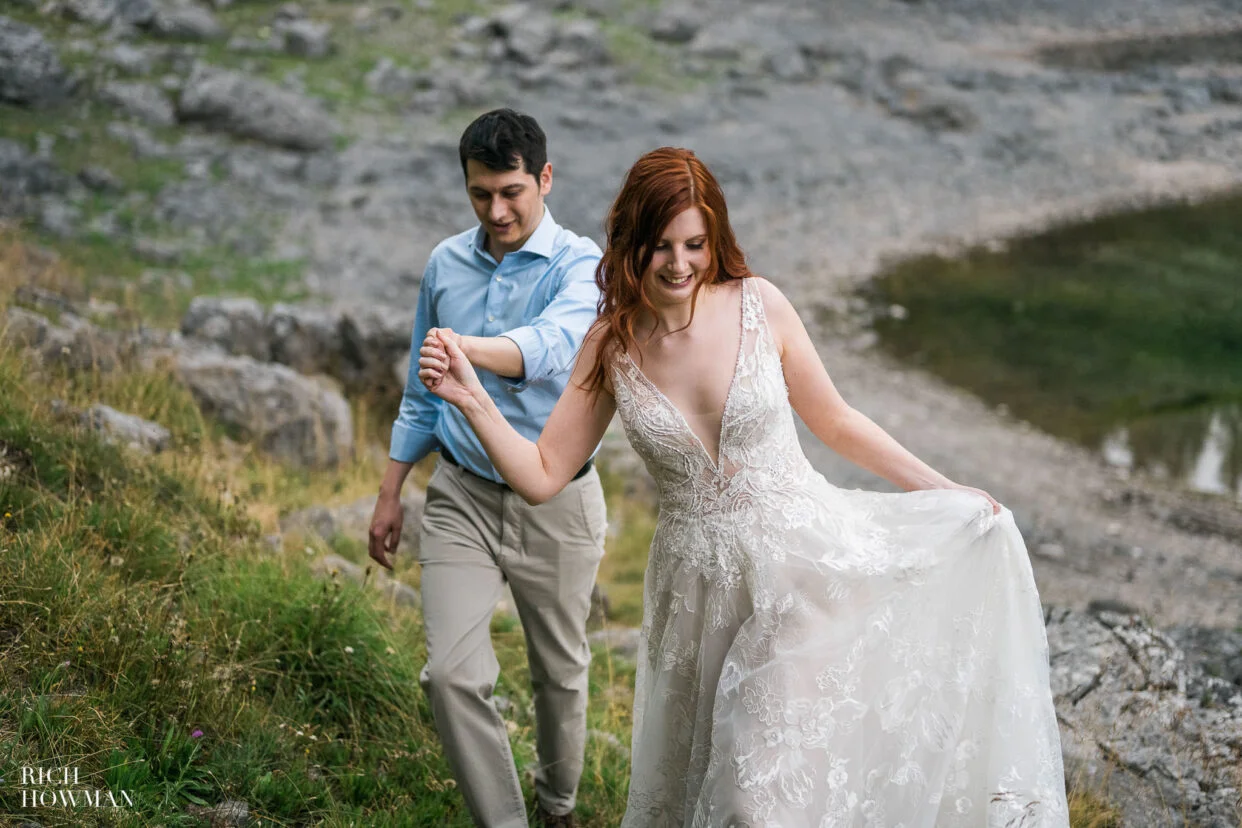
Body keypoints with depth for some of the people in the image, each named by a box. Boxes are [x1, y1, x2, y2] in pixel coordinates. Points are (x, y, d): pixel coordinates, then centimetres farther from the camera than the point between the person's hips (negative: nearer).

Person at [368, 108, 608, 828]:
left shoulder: (580, 264, -12)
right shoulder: (446, 264, 4)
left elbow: (551, 344, -35)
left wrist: (466, 347, -54)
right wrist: (390, 493, 13)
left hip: (557, 504, -3)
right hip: (462, 497, 3)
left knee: (560, 672, 13)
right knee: (453, 674, -9)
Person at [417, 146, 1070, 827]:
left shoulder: (758, 305, -8)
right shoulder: (612, 345, -3)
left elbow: (835, 423, 5)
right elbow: (542, 476, -1)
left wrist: (945, 491, 7)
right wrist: (472, 400, -14)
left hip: (801, 561, -2)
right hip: (700, 589, 2)